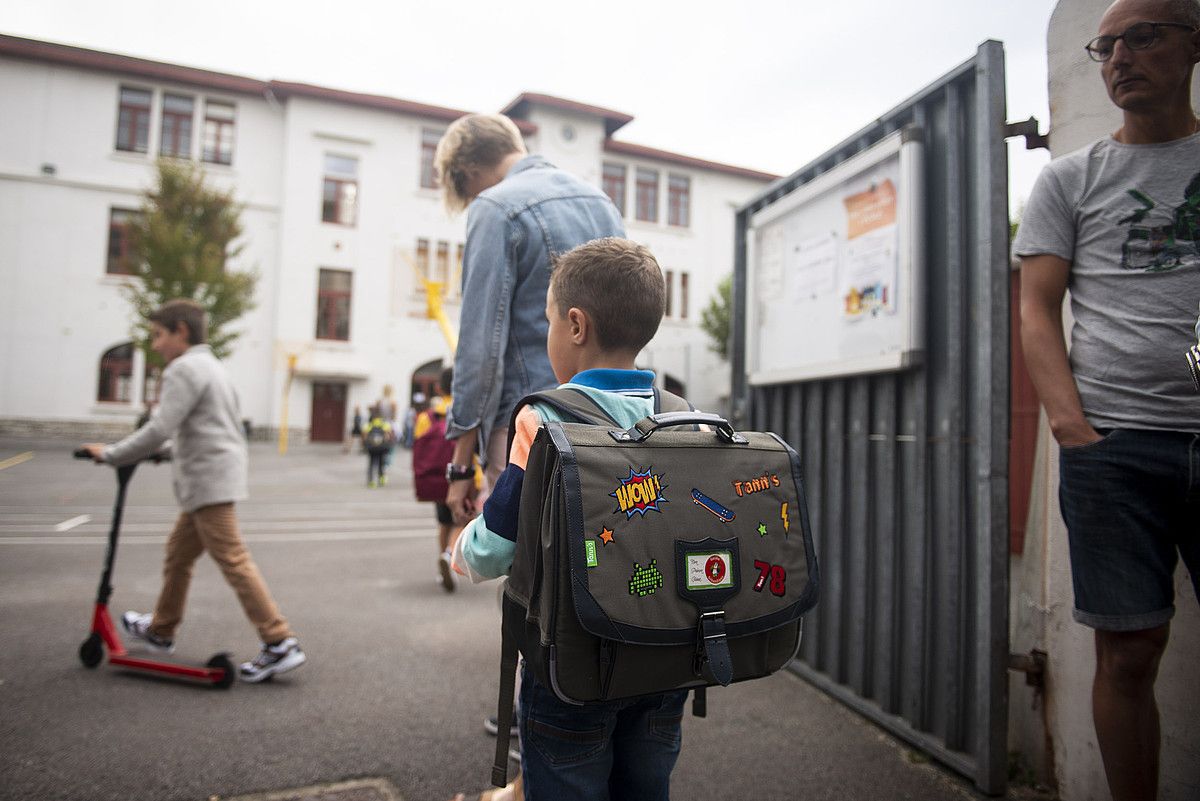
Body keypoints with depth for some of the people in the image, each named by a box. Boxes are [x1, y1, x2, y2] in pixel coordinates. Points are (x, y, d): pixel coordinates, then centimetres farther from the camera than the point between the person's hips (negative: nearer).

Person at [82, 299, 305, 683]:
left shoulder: (184, 369, -12)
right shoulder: (212, 366, 20)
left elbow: (159, 430, -19)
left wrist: (110, 454, -7)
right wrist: (171, 451, 31)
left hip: (207, 481, -10)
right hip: (216, 478, 10)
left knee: (233, 561, -11)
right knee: (178, 553, 22)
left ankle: (280, 645, -11)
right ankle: (160, 630, 39)